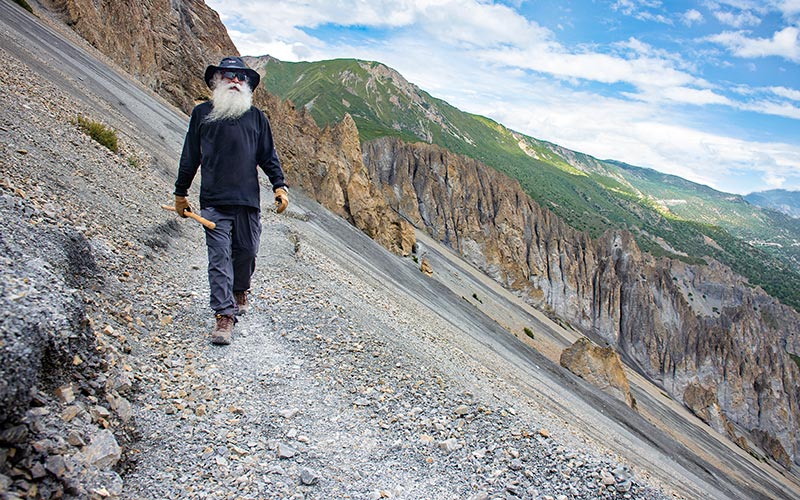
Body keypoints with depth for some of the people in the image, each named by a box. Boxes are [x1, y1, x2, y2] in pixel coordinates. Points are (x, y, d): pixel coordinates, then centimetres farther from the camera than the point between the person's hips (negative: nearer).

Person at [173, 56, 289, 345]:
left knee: (246, 251, 7)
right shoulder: (202, 113, 10)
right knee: (219, 257, -6)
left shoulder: (256, 116, 12)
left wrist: (279, 185, 3)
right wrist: (181, 192, 15)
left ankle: (240, 291, 36)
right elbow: (190, 156, 14)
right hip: (214, 202, -1)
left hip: (248, 201, 2)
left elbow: (268, 155, 15)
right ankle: (224, 315, -3)